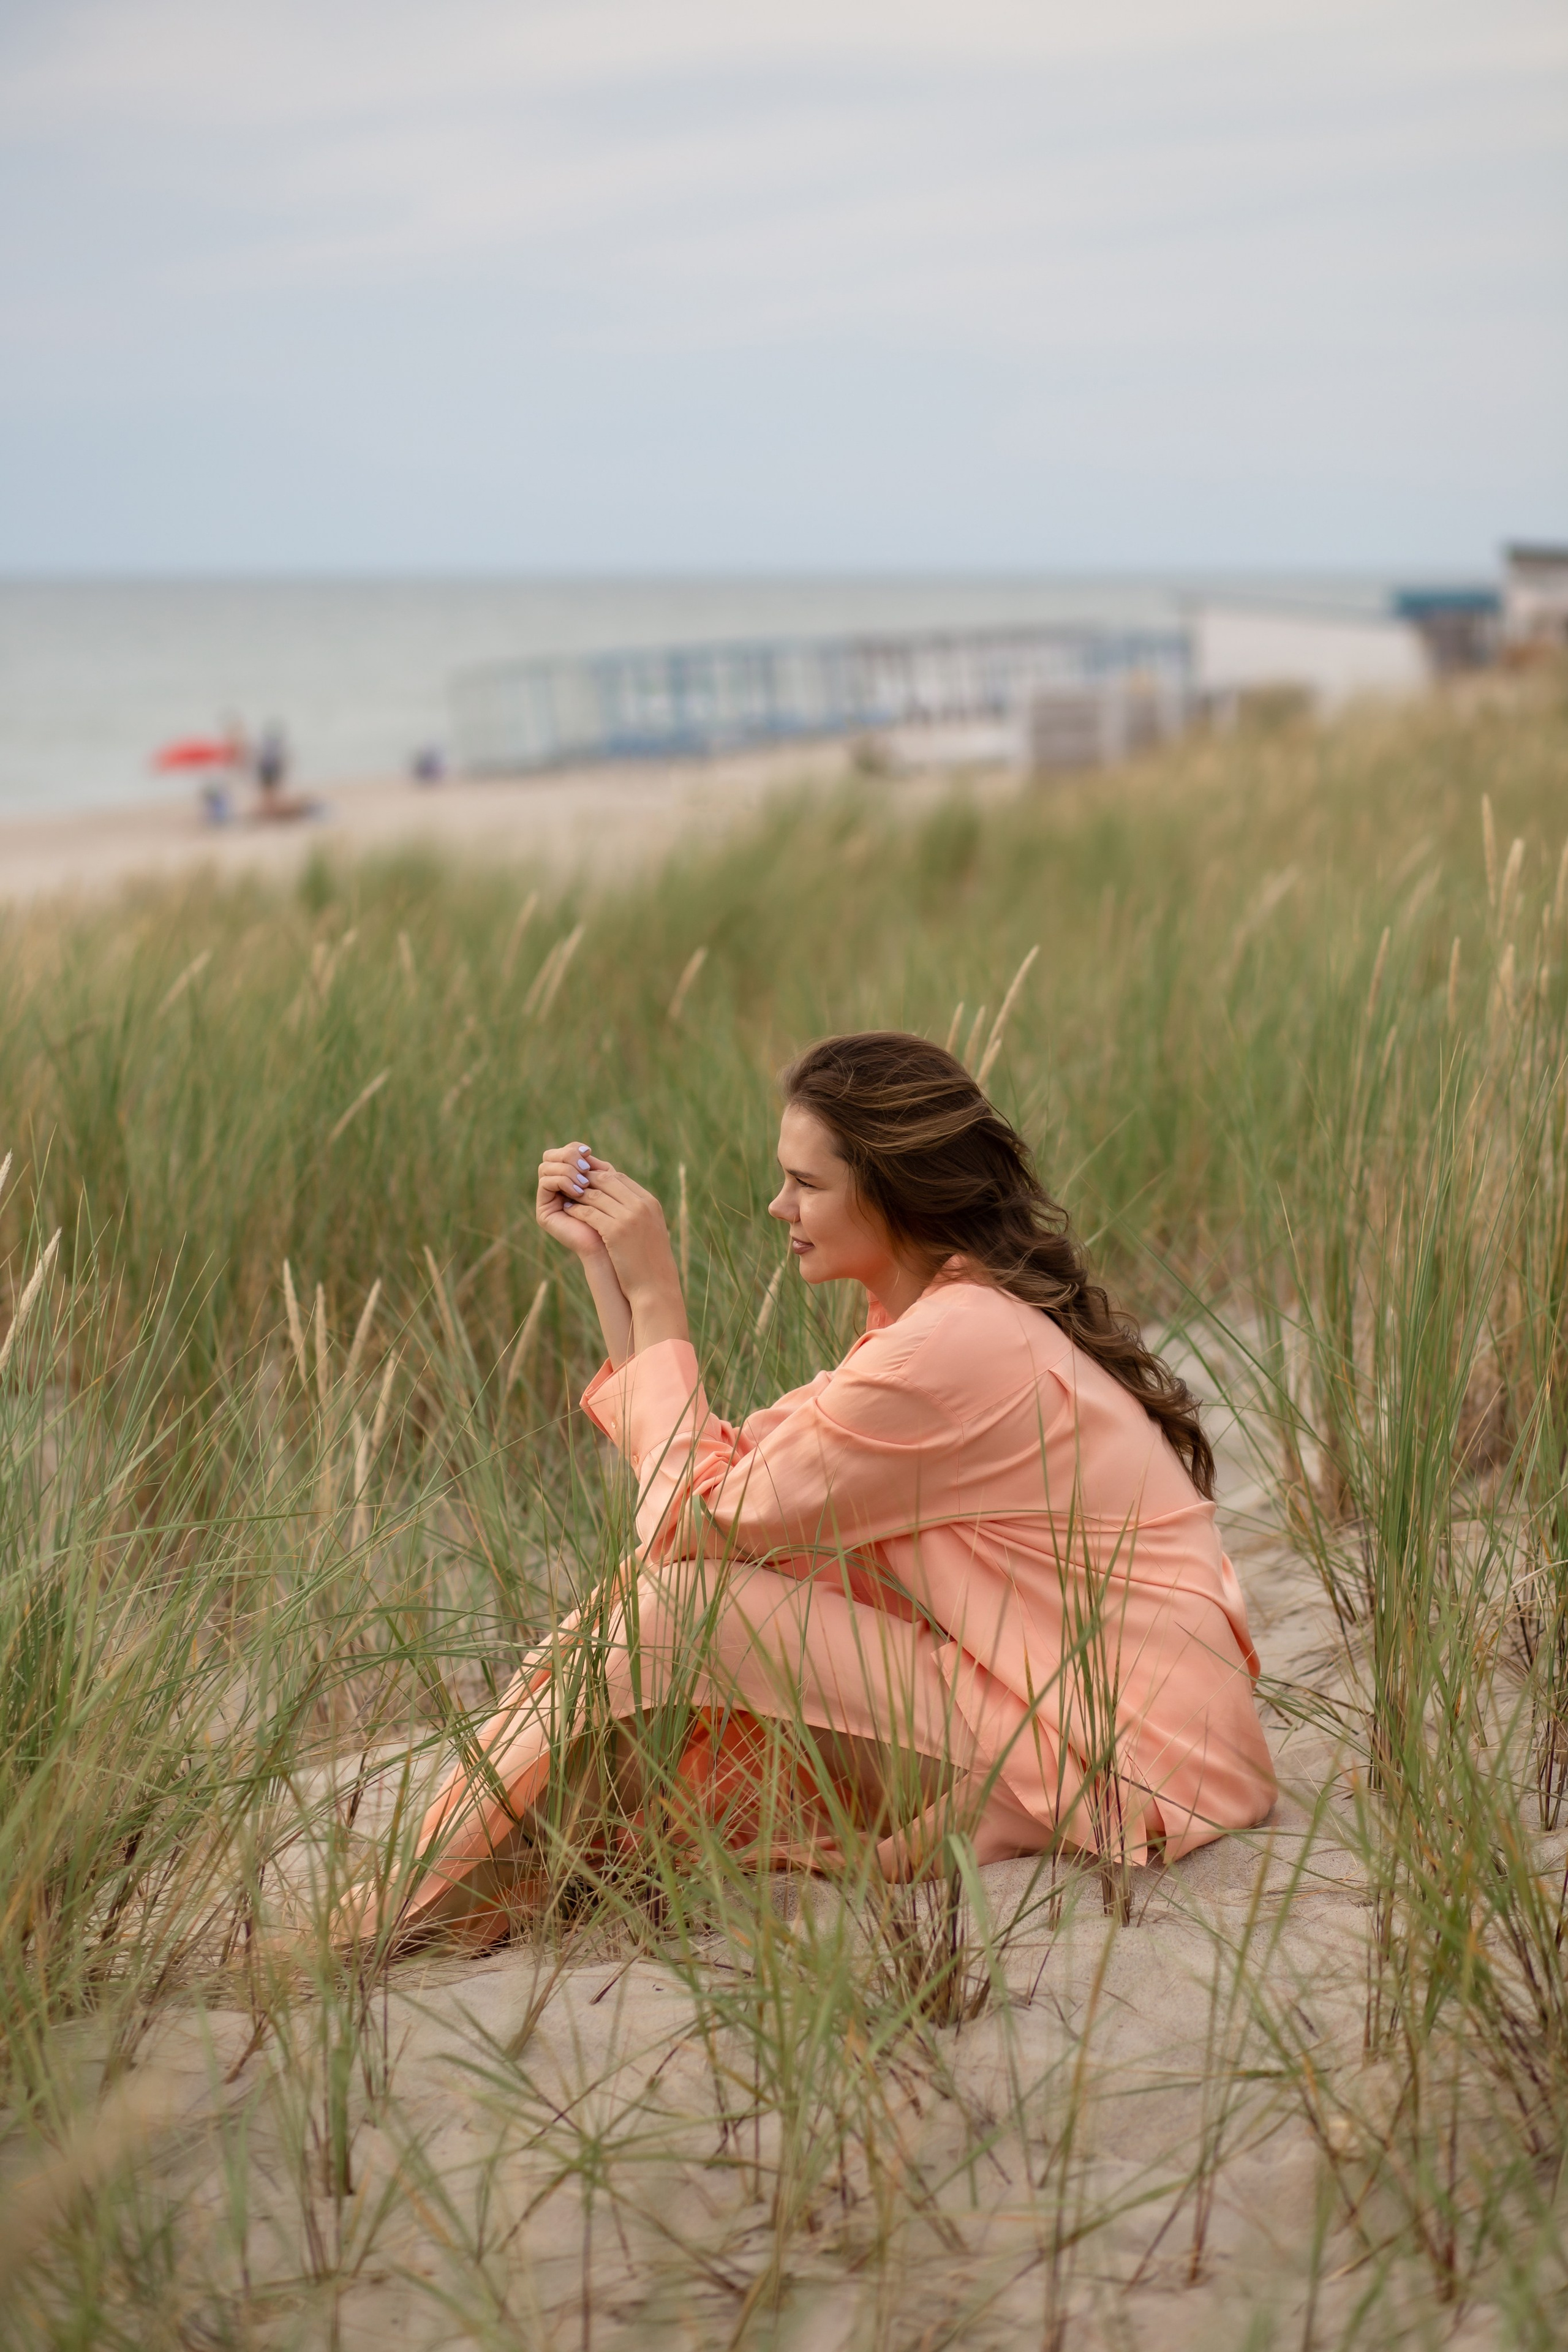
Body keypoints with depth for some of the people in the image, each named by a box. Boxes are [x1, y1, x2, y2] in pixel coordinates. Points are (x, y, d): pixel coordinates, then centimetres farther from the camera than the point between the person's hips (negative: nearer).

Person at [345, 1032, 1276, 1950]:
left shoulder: (953, 1347, -20)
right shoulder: (943, 1313, 10)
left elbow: (694, 1517, -14)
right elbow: (723, 1469, 7)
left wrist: (655, 1295, -7)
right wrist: (605, 1262, 8)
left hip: (1129, 1761, -10)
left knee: (684, 1602, -14)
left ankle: (432, 1901, 2)